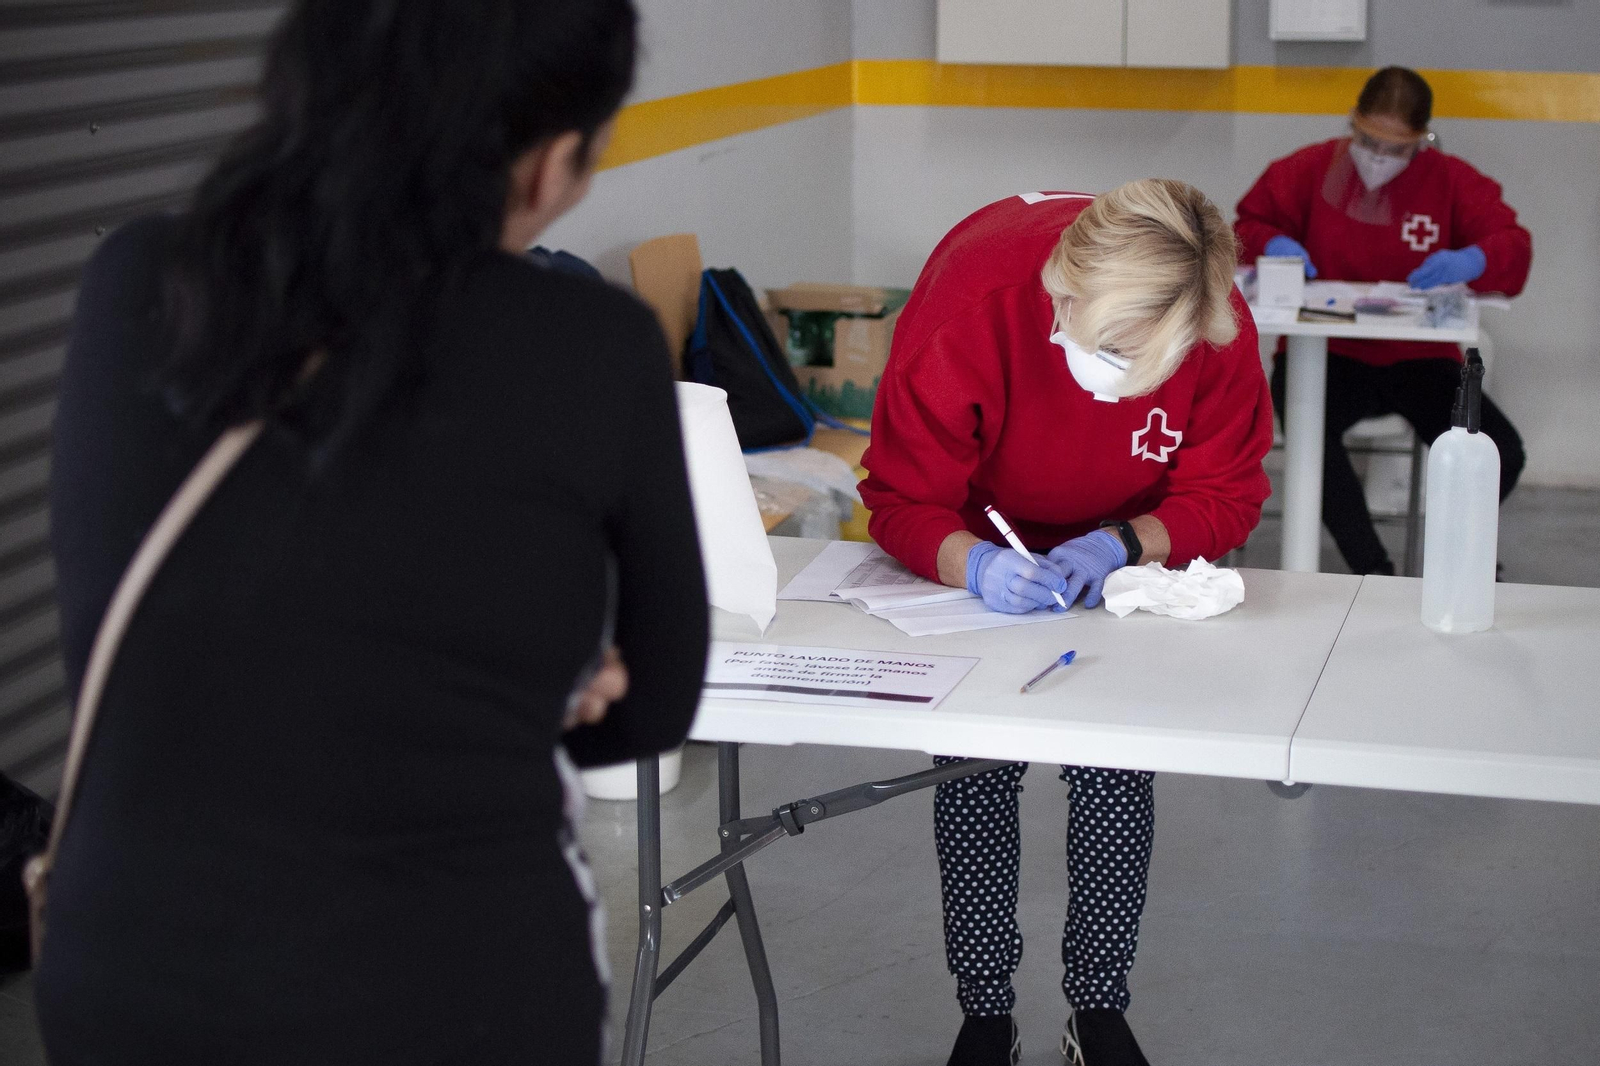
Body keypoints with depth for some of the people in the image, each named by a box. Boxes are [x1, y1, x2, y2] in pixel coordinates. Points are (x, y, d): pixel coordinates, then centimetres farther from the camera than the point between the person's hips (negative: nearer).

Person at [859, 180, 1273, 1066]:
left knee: (1117, 766, -7)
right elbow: (902, 499, -28)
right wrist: (973, 564, -48)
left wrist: (1125, 543, -37)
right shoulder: (968, 305, -37)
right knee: (973, 766, -8)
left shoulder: (1220, 329, -30)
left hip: (1127, 557, 2)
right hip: (974, 551, -1)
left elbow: (1225, 495, -18)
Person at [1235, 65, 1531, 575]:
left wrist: (1471, 261, -24)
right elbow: (1249, 225, 13)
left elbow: (1514, 247, -1)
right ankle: (1374, 571, -20)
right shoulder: (1311, 169, 4)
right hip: (1329, 355, -1)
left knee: (1502, 455, -22)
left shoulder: (1451, 180, 5)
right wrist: (1274, 244, -12)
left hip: (1420, 357, 1)